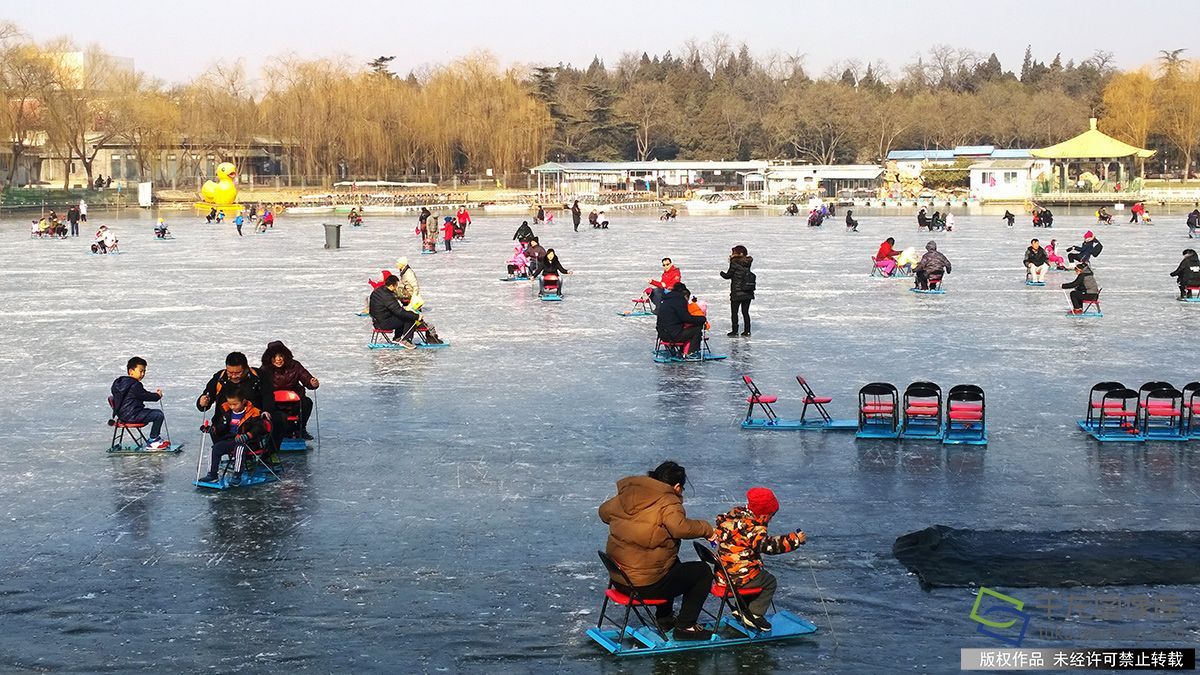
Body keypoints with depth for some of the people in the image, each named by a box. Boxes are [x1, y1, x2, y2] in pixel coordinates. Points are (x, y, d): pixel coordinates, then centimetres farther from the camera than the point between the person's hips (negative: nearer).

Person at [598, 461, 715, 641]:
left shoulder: (626, 495, 7)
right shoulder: (668, 502, -15)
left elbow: (604, 512, 23)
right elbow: (680, 528, -33)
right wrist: (706, 529, -17)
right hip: (646, 587, -8)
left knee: (674, 565, 36)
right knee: (703, 571, 8)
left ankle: (664, 618, 39)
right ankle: (685, 627, 10)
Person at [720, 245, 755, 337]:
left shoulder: (735, 263, -13)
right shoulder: (748, 262, 4)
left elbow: (728, 275, -10)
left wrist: (722, 273, 13)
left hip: (737, 292, -6)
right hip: (748, 293, 6)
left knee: (734, 312, 5)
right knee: (745, 312, 13)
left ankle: (734, 331, 5)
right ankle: (747, 331, 14)